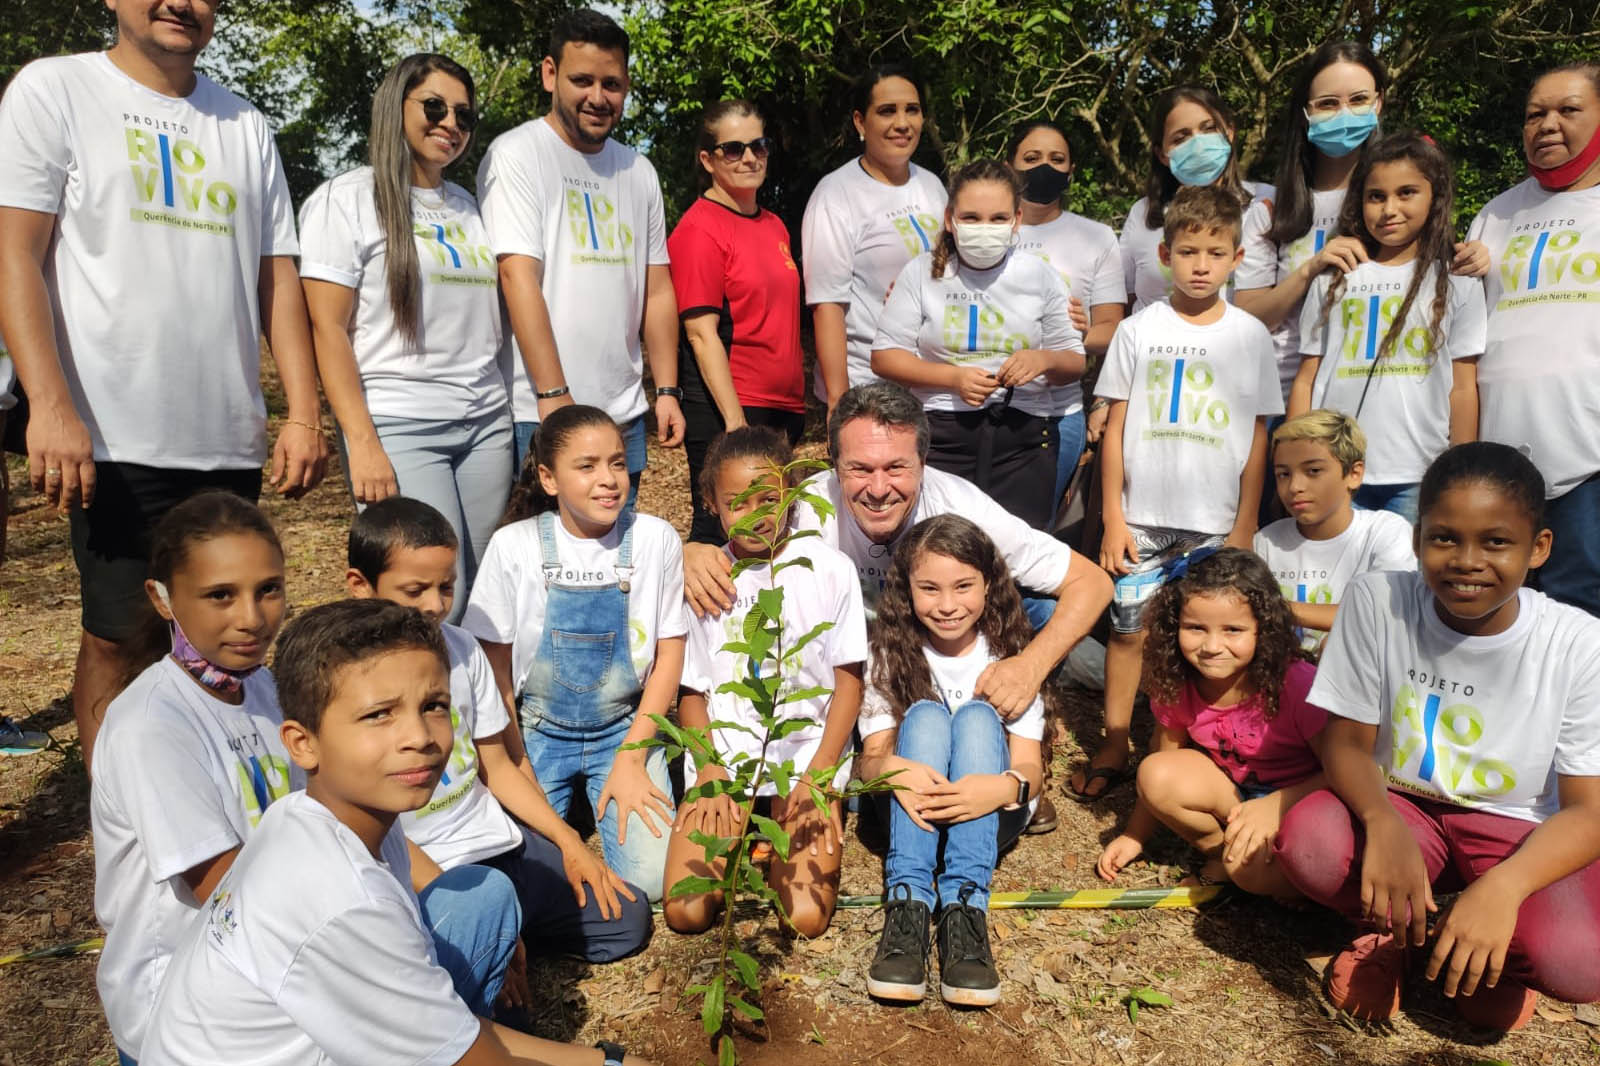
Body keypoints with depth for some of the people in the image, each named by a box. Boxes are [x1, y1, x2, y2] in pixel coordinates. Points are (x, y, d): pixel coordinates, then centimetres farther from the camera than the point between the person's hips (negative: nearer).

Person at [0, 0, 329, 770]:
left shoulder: (245, 127, 16)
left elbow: (277, 278, 12)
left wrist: (304, 414, 2)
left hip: (230, 444, 4)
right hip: (116, 441, -4)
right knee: (117, 636, 4)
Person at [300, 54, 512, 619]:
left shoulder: (468, 206, 18)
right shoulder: (346, 199, 1)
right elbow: (327, 329, -6)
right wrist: (362, 442, -15)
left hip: (487, 423, 6)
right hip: (398, 426, -6)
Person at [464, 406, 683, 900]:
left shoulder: (656, 539, -9)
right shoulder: (514, 545, -10)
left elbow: (670, 653, -4)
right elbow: (495, 661, -2)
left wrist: (631, 757, -9)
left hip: (625, 727, 0)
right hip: (538, 731, 0)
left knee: (651, 877, -14)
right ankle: (568, 794, 16)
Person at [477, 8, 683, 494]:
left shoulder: (639, 171, 12)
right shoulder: (516, 155, -5)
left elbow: (657, 290, 13)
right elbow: (519, 277, -14)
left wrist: (667, 391, 7)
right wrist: (554, 396, -19)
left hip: (626, 417, 6)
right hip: (543, 415, -5)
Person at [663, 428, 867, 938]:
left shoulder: (829, 570, -3)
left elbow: (848, 682, 0)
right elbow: (692, 691, 6)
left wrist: (817, 776, -10)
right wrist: (711, 776, -8)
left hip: (807, 759, -1)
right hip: (724, 758, 2)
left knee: (807, 917, -16)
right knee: (686, 912, -12)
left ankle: (783, 835, 14)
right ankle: (746, 837, 17)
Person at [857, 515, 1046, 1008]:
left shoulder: (1008, 654, -4)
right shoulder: (893, 653, -3)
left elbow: (1030, 768, -13)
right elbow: (872, 757, -11)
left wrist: (1005, 787, -38)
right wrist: (892, 769, -36)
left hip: (989, 815, 0)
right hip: (912, 812, 0)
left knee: (978, 718, -26)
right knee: (925, 715, -26)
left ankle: (965, 909, -39)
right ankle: (907, 906, -39)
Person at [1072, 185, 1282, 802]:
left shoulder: (1250, 336, 3)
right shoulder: (1139, 330, 2)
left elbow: (1257, 437, 4)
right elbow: (1115, 426, 2)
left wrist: (1245, 526, 1)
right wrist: (1112, 516, -2)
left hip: (1216, 521, 0)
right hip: (1143, 516, 0)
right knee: (1128, 630, 4)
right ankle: (1113, 750, 17)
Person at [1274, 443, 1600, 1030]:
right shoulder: (1375, 600, -16)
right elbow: (1346, 744, -10)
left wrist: (1501, 887, -34)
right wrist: (1383, 822, -33)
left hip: (1524, 833, 0)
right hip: (1403, 809, 1)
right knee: (1307, 842, -33)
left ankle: (1498, 956, 8)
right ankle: (1394, 928, 3)